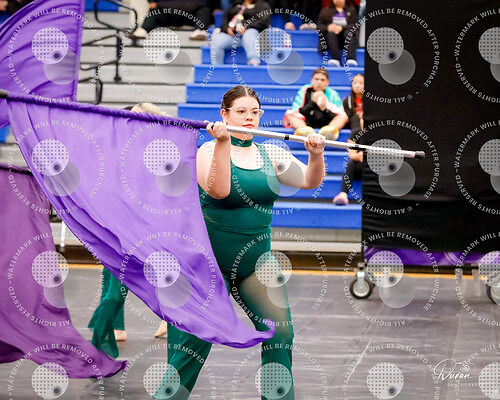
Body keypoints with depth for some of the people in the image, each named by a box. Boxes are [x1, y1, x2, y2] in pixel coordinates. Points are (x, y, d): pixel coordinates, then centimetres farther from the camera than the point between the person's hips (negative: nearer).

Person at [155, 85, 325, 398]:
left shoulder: (271, 155, 7)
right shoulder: (210, 151, -5)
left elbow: (310, 181, -1)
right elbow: (218, 190, -23)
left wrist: (316, 155, -20)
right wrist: (223, 144, -32)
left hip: (255, 259, 4)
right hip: (209, 258, -4)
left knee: (280, 331, -4)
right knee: (193, 338, -8)